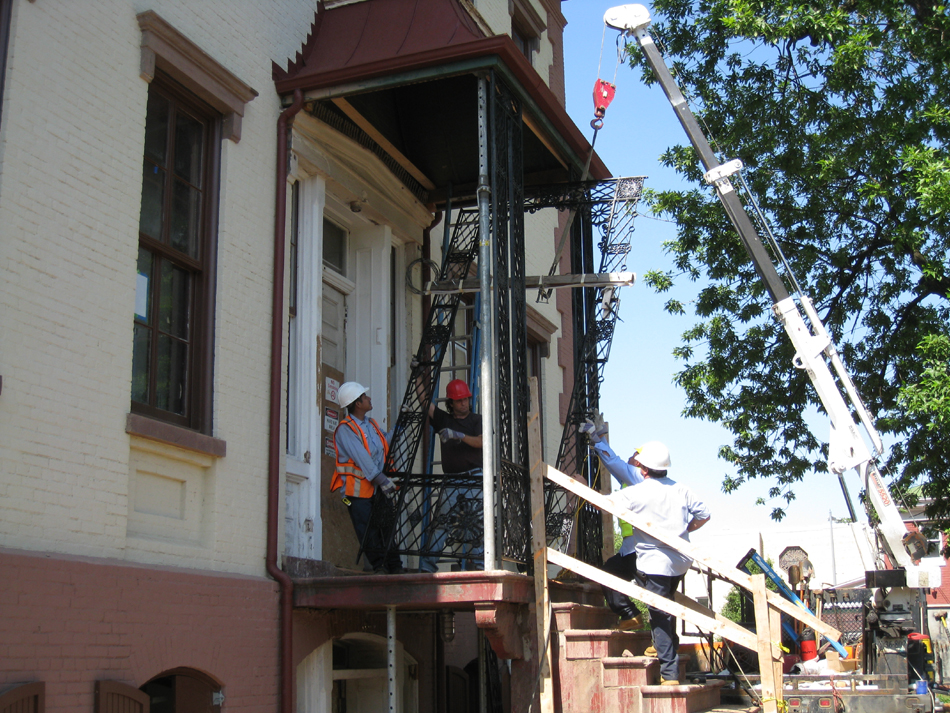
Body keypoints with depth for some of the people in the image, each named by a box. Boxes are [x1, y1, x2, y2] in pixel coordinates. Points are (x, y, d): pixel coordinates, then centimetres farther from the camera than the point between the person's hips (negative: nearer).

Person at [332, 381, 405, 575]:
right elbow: (362, 459, -17)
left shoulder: (371, 425, 16)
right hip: (358, 490, -6)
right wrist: (382, 480, -21)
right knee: (369, 533, -4)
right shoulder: (345, 429, -9)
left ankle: (395, 566, 3)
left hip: (378, 489, 6)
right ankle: (379, 567, 3)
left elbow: (387, 441, 33)